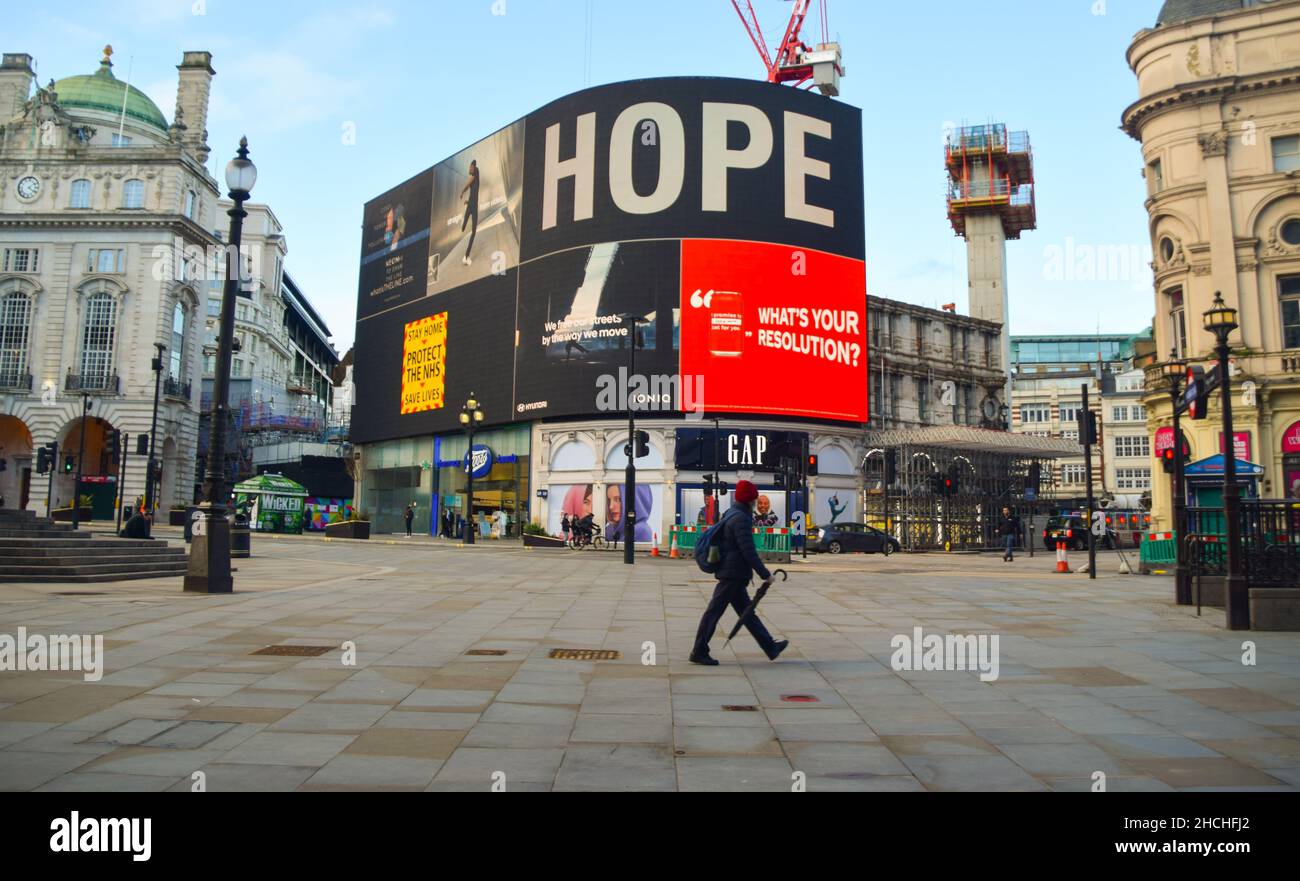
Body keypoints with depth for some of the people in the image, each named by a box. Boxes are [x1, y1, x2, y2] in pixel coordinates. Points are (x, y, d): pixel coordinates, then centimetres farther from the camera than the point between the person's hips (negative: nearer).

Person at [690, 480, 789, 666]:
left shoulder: (731, 514, 14)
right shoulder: (741, 518, -17)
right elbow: (748, 551, -21)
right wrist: (765, 574, -16)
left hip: (733, 574, 10)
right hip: (733, 574, -10)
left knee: (747, 612, 13)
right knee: (714, 611, -3)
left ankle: (771, 648, 21)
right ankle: (699, 652, 4)